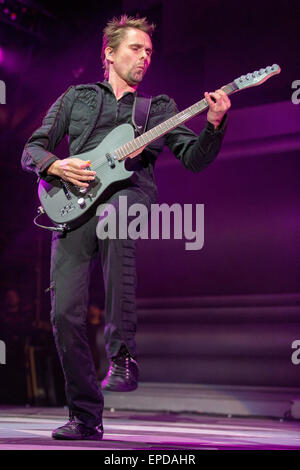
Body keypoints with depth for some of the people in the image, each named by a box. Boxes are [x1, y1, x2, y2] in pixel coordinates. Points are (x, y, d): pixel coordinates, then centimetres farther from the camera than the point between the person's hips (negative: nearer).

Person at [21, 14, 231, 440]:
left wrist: (214, 124, -6)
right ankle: (85, 416, 7)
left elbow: (195, 158, 13)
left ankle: (122, 354, -34)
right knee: (65, 313, -10)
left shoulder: (159, 108, 25)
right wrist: (57, 166, -3)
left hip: (132, 192, -1)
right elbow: (32, 150, 19)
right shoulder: (76, 98, 24)